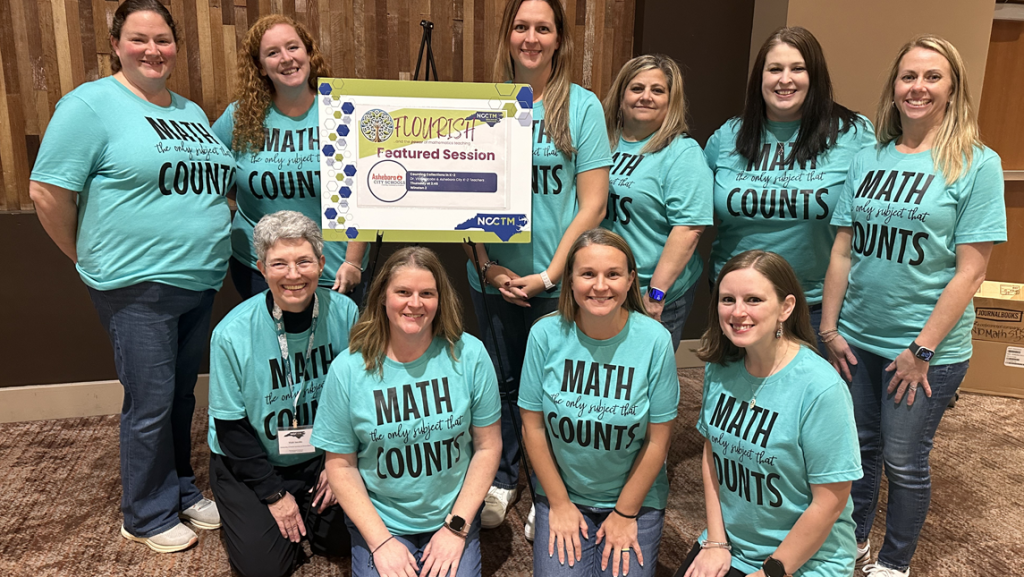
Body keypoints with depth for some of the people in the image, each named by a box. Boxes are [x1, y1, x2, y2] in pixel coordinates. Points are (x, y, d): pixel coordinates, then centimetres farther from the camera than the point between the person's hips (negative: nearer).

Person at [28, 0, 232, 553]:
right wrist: (89, 258, -2)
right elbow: (47, 192, -10)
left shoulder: (192, 112, 15)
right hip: (137, 287, -6)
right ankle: (148, 516, 21)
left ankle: (182, 491, 33)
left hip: (200, 282, 7)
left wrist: (206, 257, 14)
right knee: (150, 405, 2)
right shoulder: (91, 104, -7)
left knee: (182, 398, 17)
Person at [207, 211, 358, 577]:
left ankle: (307, 509, 22)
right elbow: (230, 426, -12)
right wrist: (273, 493, -11)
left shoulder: (344, 314, -15)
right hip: (251, 463, -2)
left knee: (343, 540, -8)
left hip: (323, 456, 2)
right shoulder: (232, 333, -21)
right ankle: (243, 515, 22)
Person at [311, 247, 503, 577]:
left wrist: (456, 527, -7)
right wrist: (380, 541, -11)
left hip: (453, 516, 1)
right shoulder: (348, 369, -10)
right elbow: (341, 465, -5)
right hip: (379, 521, 0)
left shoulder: (469, 355, -10)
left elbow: (488, 446, -4)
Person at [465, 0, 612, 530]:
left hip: (556, 282, -2)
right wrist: (487, 266, -5)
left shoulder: (582, 106, -3)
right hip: (493, 279, 2)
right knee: (500, 382, 15)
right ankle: (501, 481, 36)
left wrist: (549, 273, -11)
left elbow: (593, 203, -6)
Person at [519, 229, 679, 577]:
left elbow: (658, 439, -9)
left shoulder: (655, 340, -17)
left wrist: (625, 514, -5)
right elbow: (533, 427, -6)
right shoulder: (546, 335, -14)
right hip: (562, 492, 1)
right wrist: (559, 504, -3)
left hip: (635, 496, 0)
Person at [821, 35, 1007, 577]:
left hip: (927, 348, -3)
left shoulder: (977, 164, -7)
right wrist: (829, 328, 1)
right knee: (858, 446, 16)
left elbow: (970, 270, -11)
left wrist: (922, 349, -14)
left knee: (903, 460, 8)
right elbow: (843, 251, 5)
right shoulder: (867, 159, 4)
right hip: (856, 339, 3)